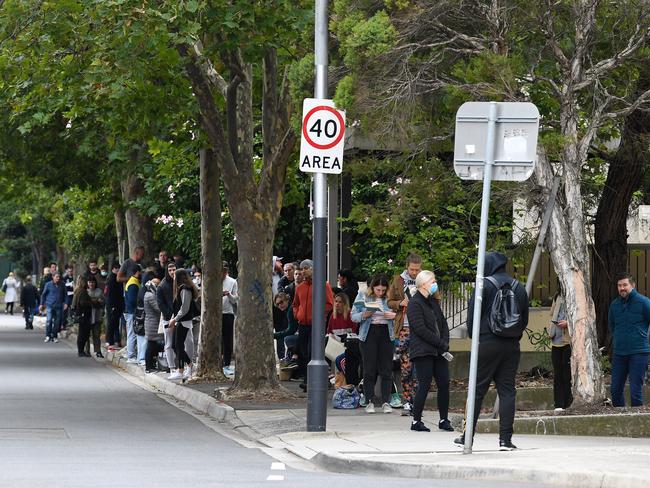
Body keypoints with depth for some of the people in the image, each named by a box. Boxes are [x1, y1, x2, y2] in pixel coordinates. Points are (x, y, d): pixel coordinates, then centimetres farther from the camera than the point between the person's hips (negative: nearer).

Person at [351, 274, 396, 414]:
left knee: (386, 370, -1)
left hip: (386, 334, 1)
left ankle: (386, 402, 3)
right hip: (369, 334, -1)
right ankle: (369, 402, 5)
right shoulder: (362, 297, 5)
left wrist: (394, 315, -11)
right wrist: (364, 315, -16)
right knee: (369, 370, 0)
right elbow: (353, 316, 3)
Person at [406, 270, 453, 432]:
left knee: (444, 384, 4)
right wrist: (441, 344, -14)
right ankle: (416, 421, -1)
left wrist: (445, 343, -1)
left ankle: (443, 420, 13)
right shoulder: (414, 303, -9)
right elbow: (421, 329, -16)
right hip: (423, 351, -8)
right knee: (424, 385, -9)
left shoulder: (433, 301, 19)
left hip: (438, 351, 8)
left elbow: (443, 323, 18)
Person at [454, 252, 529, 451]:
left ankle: (468, 437, 7)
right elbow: (524, 319, 15)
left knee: (477, 390, 3)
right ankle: (505, 439, -2)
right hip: (511, 347, 4)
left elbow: (473, 315, -7)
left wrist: (474, 336, 6)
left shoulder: (485, 285, -7)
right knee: (507, 391, 4)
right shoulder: (519, 288, 10)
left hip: (487, 344, -4)